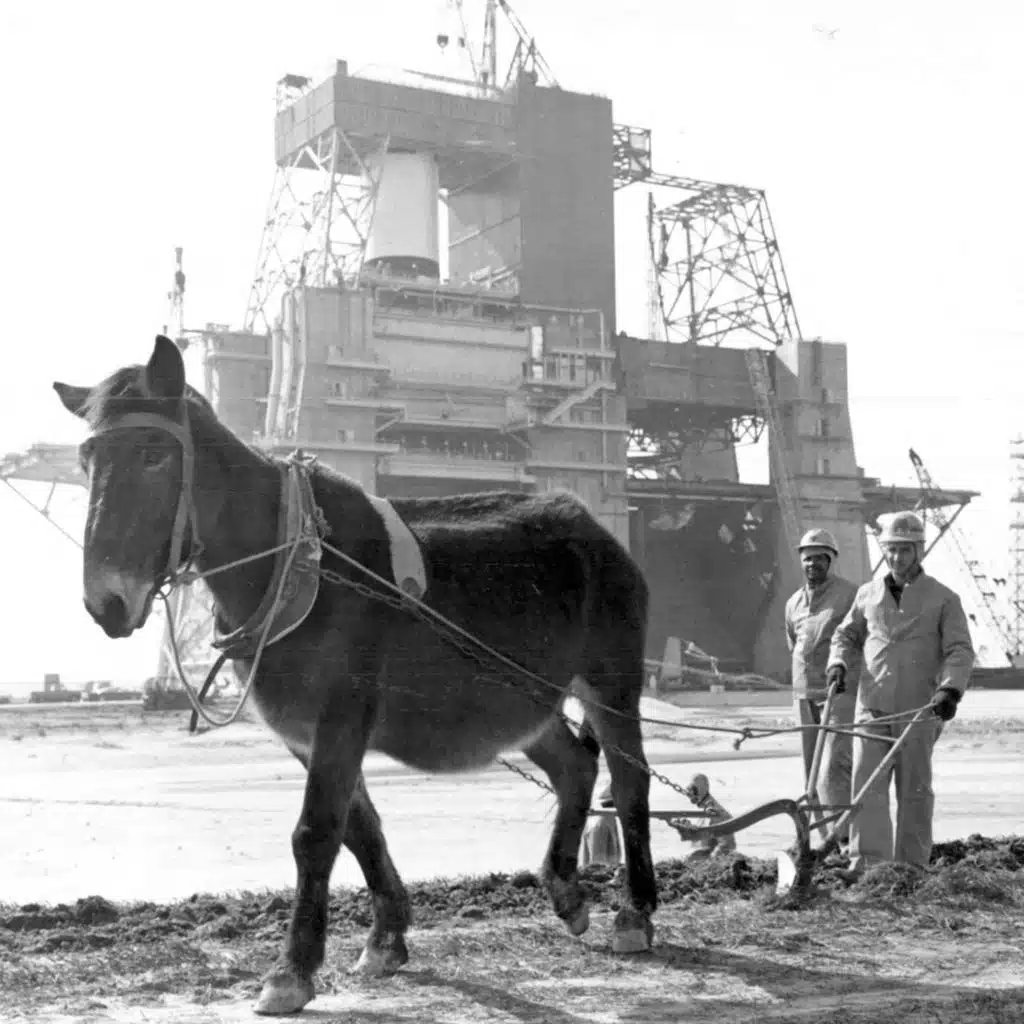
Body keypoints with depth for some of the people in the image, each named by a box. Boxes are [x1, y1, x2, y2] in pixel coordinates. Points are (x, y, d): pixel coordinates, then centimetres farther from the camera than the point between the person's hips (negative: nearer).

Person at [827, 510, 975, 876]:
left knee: (914, 790, 5)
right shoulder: (868, 594, 11)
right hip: (872, 705, 2)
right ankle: (867, 863, -8)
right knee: (867, 785, -7)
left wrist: (950, 689, -22)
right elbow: (847, 635, 22)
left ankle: (912, 867, 14)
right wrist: (839, 664, 1)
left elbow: (959, 651, -5)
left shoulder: (943, 599, 1)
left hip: (919, 708, -2)